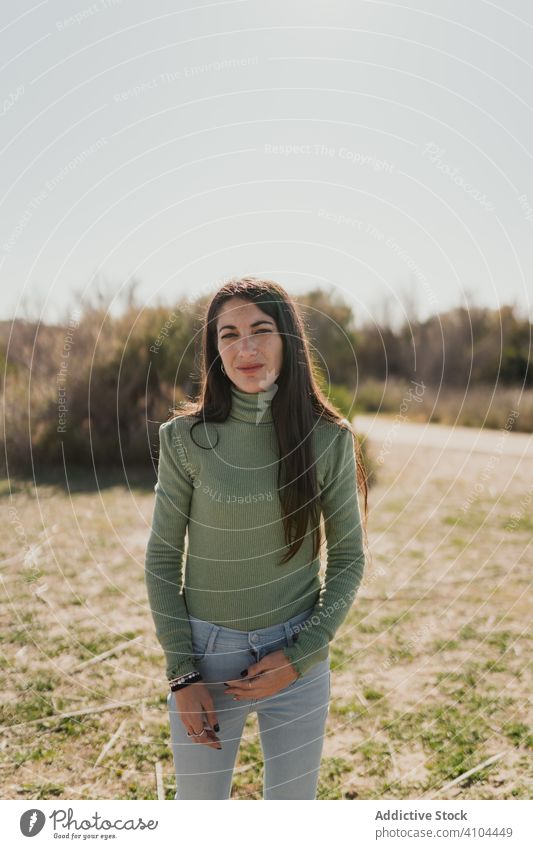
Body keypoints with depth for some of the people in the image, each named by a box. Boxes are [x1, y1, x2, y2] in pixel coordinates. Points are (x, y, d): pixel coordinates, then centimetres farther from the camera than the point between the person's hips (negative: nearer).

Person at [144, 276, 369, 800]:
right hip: (205, 653, 0)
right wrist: (181, 672, -6)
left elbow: (348, 558, 0)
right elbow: (162, 558, -2)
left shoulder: (328, 438, -7)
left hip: (298, 658, 1)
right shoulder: (185, 437, -8)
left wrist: (300, 655, -8)